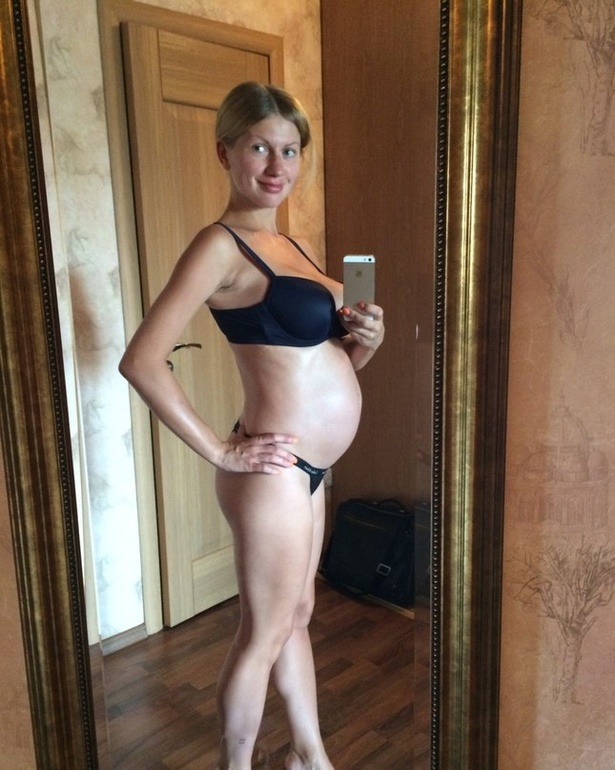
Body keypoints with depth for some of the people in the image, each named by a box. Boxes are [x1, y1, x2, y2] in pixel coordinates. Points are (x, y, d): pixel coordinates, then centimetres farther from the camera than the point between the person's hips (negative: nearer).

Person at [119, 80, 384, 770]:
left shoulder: (292, 246, 12)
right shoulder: (221, 245, -14)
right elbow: (141, 361, -23)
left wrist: (366, 340, -3)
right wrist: (221, 453, -19)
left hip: (310, 467, 9)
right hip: (272, 471, -9)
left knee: (298, 615, 22)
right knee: (263, 634, 9)